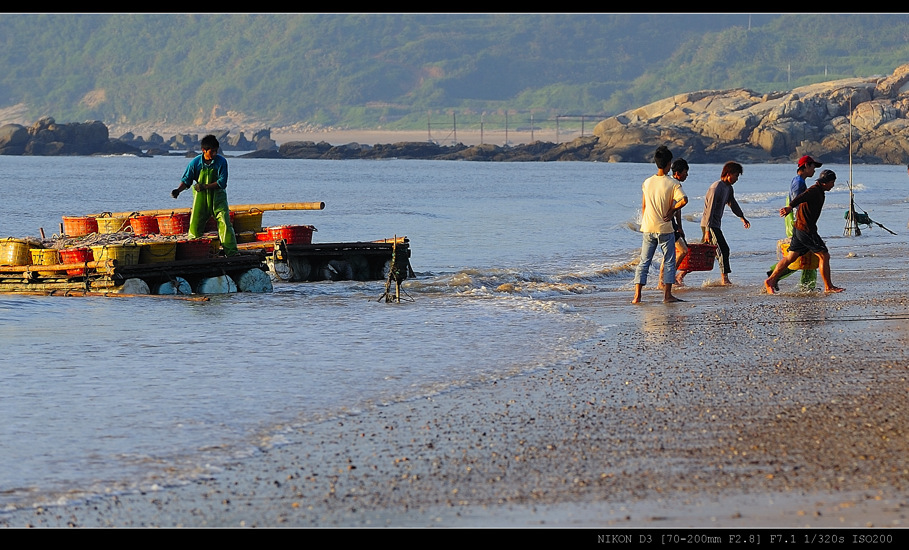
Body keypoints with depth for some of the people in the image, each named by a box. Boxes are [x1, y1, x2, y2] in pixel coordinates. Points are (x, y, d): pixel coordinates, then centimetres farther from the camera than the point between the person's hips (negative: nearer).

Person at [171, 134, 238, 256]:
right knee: (195, 226, 3)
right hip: (201, 197, 1)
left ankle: (231, 253, -8)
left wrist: (205, 187, -23)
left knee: (225, 223, -10)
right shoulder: (195, 163, -7)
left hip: (217, 197, -1)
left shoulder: (221, 162, -11)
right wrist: (178, 190, -20)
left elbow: (222, 182, -15)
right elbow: (186, 180, -1)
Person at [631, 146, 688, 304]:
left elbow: (643, 206, 10)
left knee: (644, 262, 7)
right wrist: (672, 210, -8)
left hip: (648, 229, 4)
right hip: (665, 229, -4)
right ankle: (667, 294, 1)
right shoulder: (673, 183, -10)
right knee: (669, 262, 6)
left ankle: (637, 295, 0)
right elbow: (684, 200, -25)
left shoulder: (647, 182, 4)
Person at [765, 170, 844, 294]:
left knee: (790, 257, 9)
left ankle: (771, 280, 7)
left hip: (798, 228, 10)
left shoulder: (819, 192, 18)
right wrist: (790, 207, -49)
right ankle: (828, 287, 3)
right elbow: (800, 198, -32)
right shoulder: (815, 191, -14)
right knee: (824, 256, -3)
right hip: (806, 230, -10)